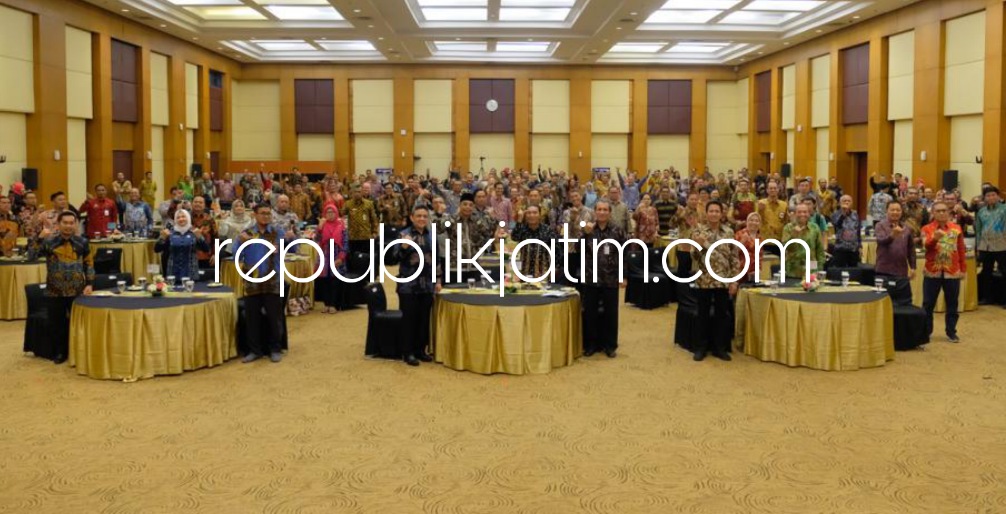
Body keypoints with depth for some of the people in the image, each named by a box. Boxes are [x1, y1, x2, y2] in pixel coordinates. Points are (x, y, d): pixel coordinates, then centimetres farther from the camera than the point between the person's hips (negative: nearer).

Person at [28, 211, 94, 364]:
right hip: (55, 291, 0)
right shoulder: (49, 241, -2)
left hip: (77, 291, 0)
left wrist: (89, 283, -1)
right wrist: (40, 238, -24)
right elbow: (33, 255, -13)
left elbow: (89, 263, 6)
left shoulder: (82, 242, 2)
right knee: (56, 322, 8)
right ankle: (59, 352, 22)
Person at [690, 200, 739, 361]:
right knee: (703, 314, 6)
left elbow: (734, 258, 4)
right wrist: (698, 246, -24)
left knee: (722, 314, 8)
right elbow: (694, 257, -4)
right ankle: (701, 348, 15)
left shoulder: (729, 232, 3)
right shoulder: (698, 231, -3)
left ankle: (720, 348, 19)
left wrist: (734, 280, 0)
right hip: (704, 280, -2)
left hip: (723, 280, 2)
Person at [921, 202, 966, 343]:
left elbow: (962, 250, 10)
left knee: (952, 304, 8)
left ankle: (951, 332, 19)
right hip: (932, 272, -2)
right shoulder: (927, 229, -1)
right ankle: (926, 333, 14)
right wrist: (935, 238, -38)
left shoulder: (957, 228, 6)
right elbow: (926, 246, -18)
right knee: (928, 304, 4)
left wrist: (963, 269, 8)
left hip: (952, 272, 2)